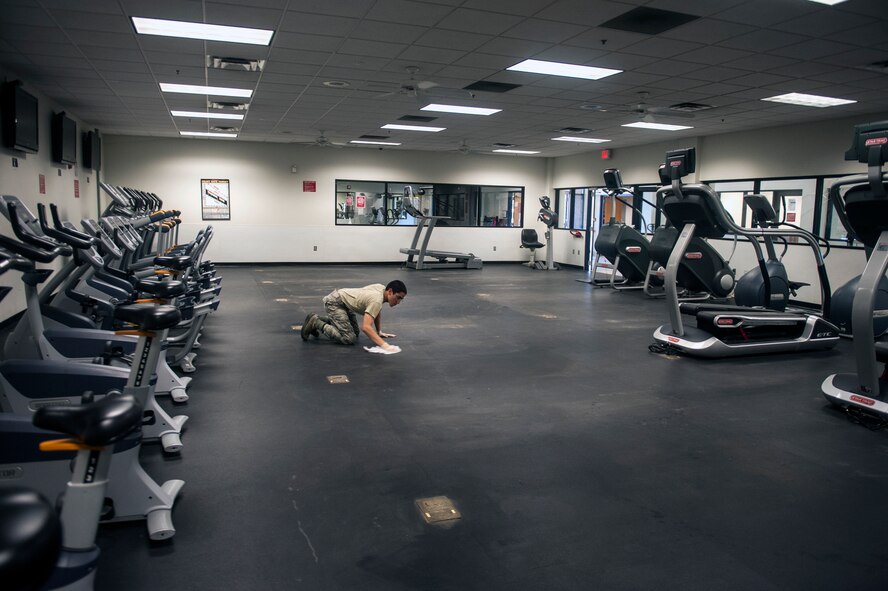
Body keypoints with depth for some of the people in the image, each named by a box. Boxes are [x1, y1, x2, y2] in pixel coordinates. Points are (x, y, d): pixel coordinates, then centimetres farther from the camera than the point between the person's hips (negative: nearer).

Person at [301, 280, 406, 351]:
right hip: (334, 302, -10)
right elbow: (365, 327, -40)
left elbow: (377, 312, 19)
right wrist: (384, 345, -46)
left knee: (355, 332, 17)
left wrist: (379, 332, 17)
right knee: (349, 338, -20)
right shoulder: (376, 300, -30)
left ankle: (320, 320, 25)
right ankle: (315, 323, -6)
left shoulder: (382, 289, -1)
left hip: (343, 301, 10)